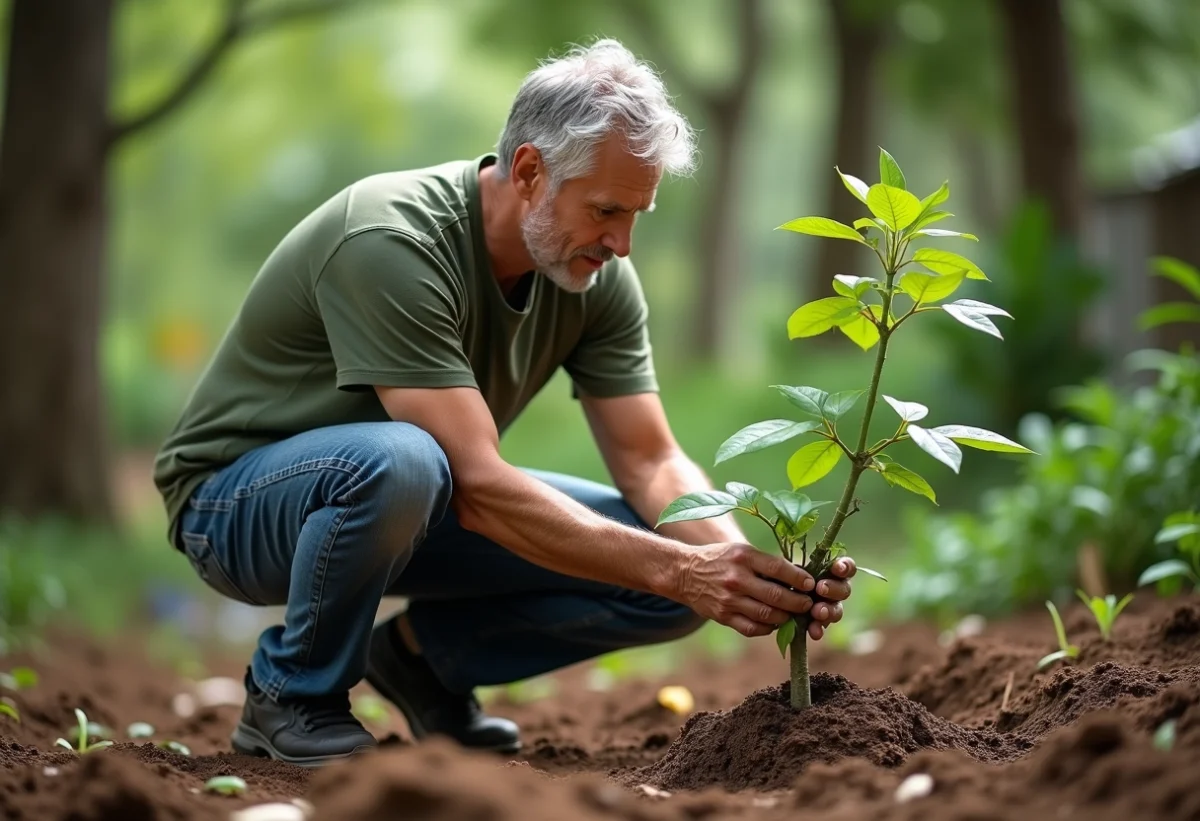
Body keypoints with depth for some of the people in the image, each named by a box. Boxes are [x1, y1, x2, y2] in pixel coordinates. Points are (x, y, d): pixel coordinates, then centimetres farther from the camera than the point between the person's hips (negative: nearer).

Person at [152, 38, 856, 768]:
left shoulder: (597, 277, -10)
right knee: (398, 461, -42)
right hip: (239, 500, -6)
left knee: (670, 566, -12)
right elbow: (477, 486, -37)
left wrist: (741, 563, -30)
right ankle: (292, 695, -13)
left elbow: (651, 462, -9)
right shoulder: (391, 243, -32)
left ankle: (425, 654, 8)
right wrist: (680, 570, -40)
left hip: (405, 511, 6)